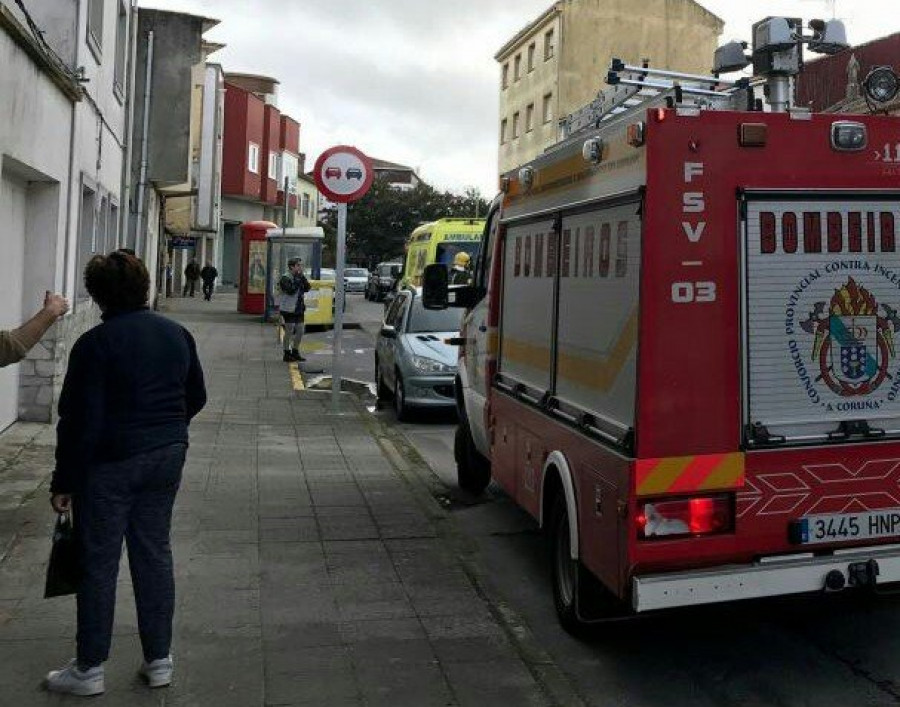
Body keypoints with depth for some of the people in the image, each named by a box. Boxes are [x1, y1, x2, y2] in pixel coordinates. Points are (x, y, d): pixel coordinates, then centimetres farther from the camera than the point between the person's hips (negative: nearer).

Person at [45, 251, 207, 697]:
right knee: (154, 554, 13)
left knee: (98, 563, 6)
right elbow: (196, 397, 14)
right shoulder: (176, 334, 5)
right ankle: (159, 661, 22)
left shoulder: (95, 344, -14)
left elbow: (79, 421, -15)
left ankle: (89, 669, 18)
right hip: (167, 458, 6)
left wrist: (63, 483, -7)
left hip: (110, 463, -6)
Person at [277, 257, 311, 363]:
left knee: (300, 331, 10)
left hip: (299, 309, 8)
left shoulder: (299, 277, 13)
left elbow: (307, 288, 5)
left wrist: (303, 278, -5)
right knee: (289, 332, -2)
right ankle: (287, 354, 8)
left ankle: (295, 353, 23)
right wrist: (297, 279, -19)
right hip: (288, 309, -8)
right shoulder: (285, 278, -12)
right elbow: (291, 290, -24)